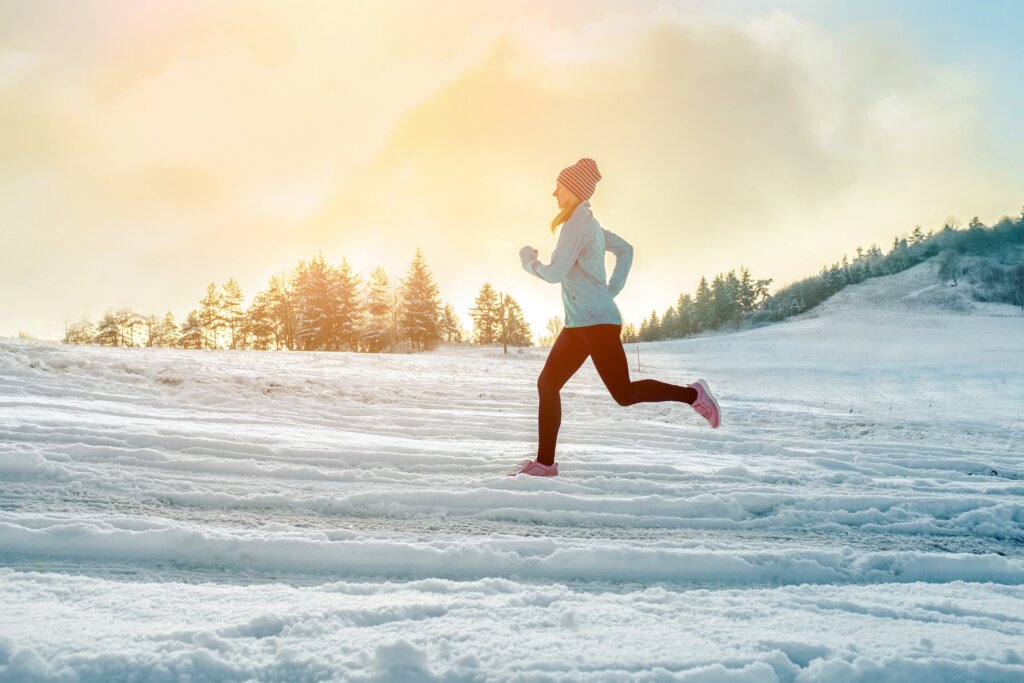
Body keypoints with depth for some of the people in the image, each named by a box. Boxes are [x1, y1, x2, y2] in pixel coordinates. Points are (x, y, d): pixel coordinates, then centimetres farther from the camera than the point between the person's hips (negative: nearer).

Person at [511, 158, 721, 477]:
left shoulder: (578, 222, -13)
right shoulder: (588, 222, 17)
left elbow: (555, 273, -19)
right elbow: (625, 249, 27)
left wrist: (529, 260, -1)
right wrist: (613, 288, 20)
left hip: (596, 321, -10)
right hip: (579, 322, 10)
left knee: (624, 393, -7)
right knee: (547, 384, 5)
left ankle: (692, 394, 5)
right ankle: (545, 462, 5)